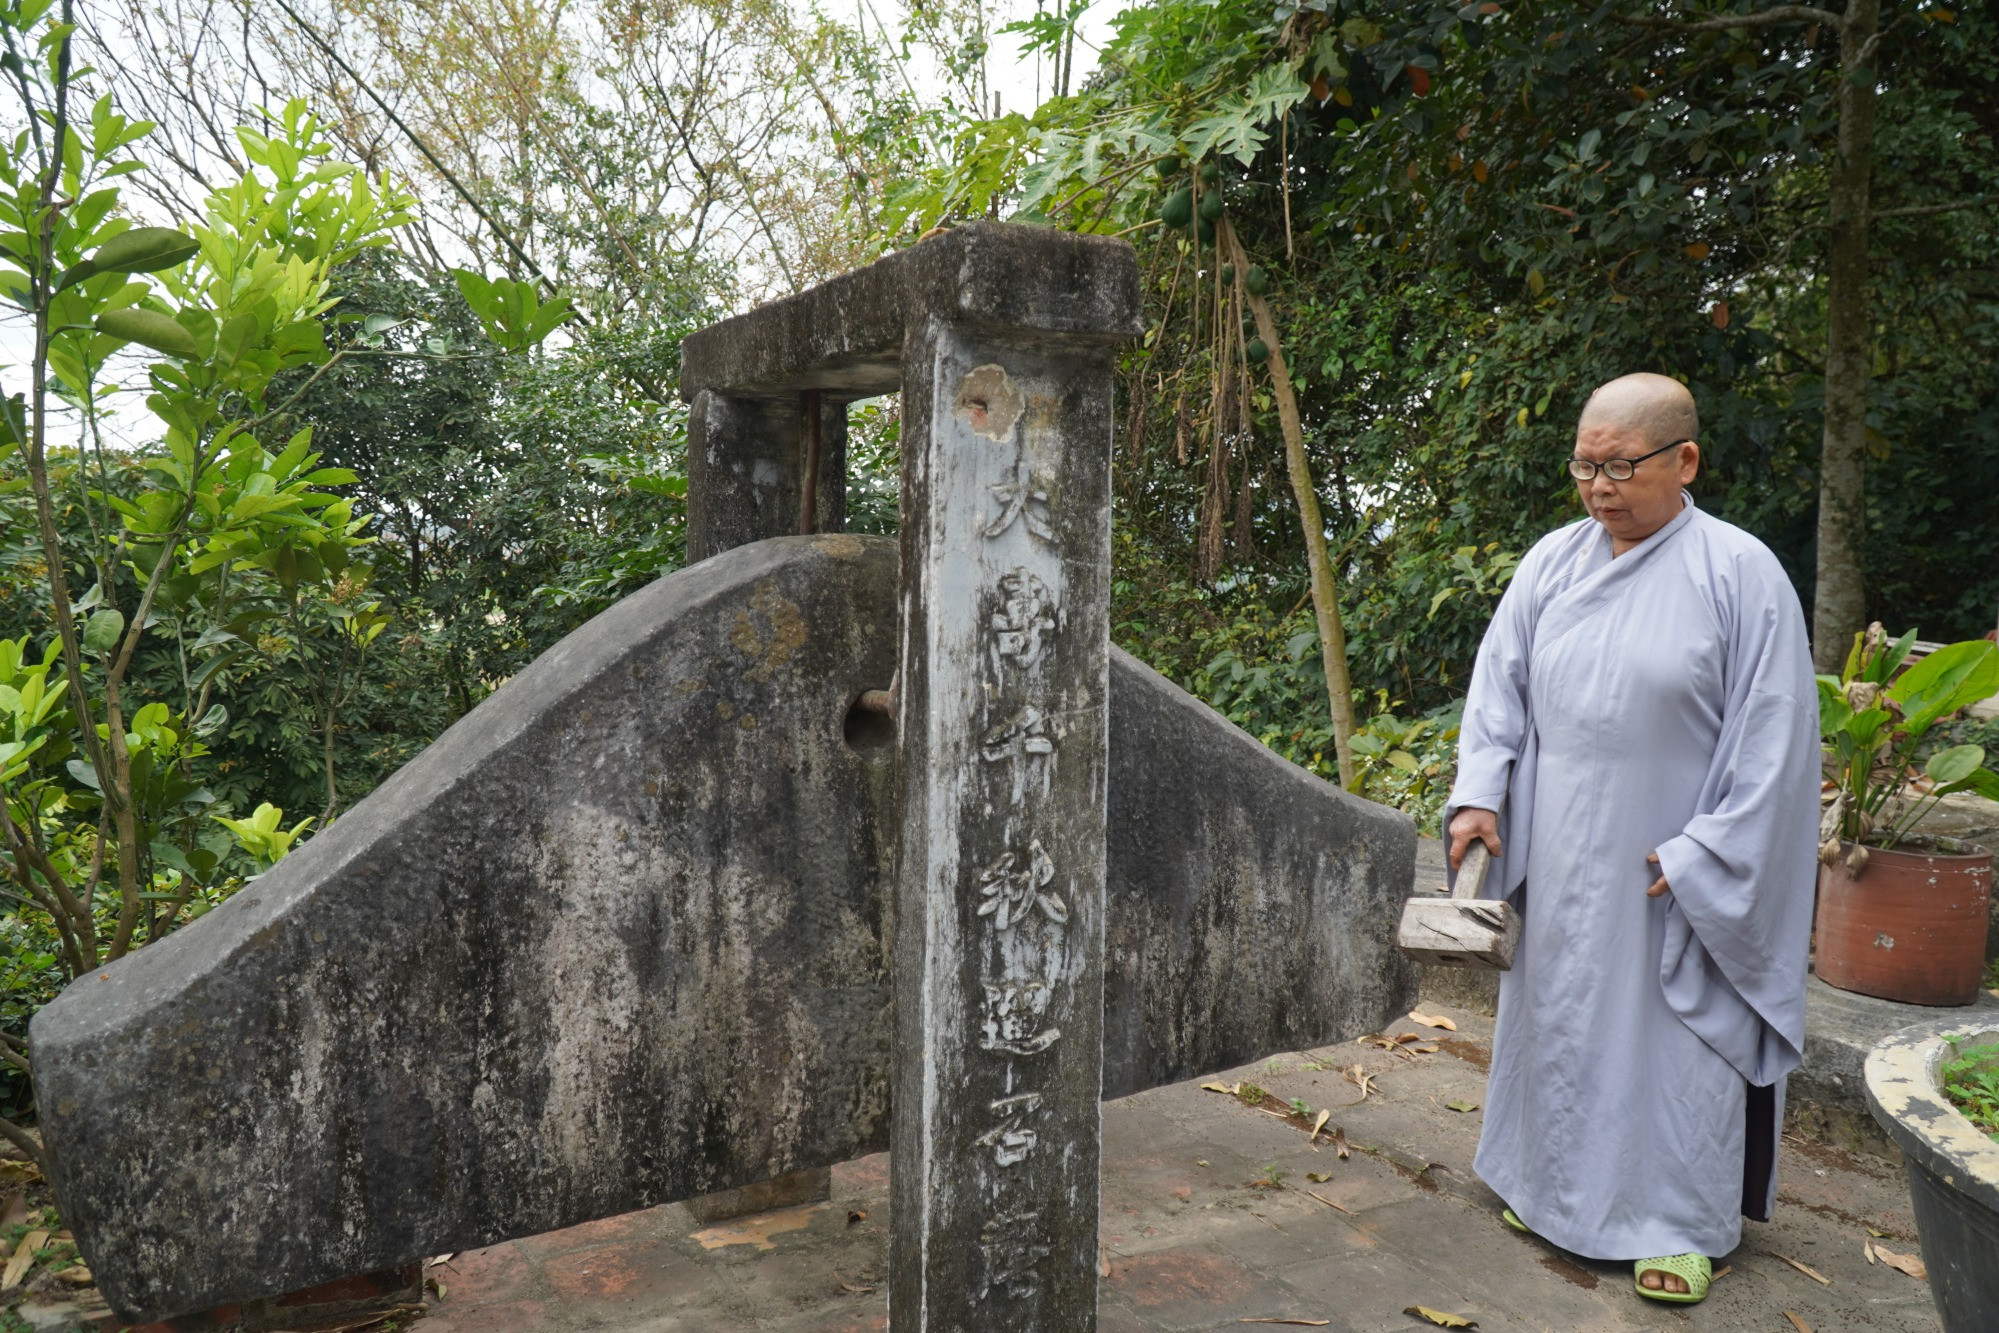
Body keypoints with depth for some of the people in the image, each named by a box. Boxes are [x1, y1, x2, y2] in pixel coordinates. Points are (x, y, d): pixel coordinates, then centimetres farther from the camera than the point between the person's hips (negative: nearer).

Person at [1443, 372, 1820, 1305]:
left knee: (1679, 1035, 6)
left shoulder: (1739, 573, -10)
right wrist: (1478, 794, -7)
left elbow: (1772, 733, -10)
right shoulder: (1551, 563, 2)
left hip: (1668, 870, -4)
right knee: (1561, 1014, 15)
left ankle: (1685, 1222, 25)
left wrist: (1703, 856, -13)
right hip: (1562, 863, 4)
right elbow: (1500, 684, 6)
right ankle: (1559, 1185, 35)